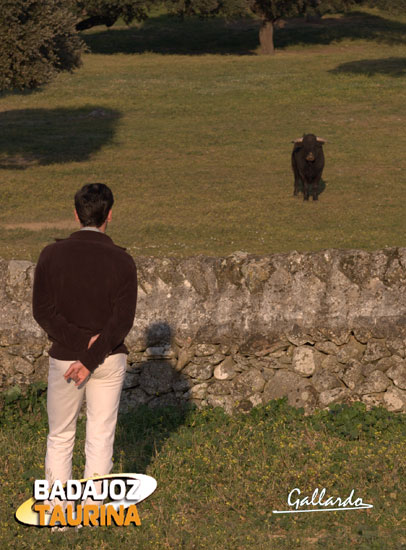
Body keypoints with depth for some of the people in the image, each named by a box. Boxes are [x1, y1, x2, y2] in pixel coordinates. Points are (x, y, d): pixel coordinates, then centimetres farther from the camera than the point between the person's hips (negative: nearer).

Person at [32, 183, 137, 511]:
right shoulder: (122, 261, -10)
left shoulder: (52, 255, -8)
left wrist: (80, 342, -14)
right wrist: (90, 361, -16)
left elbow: (43, 311, -13)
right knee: (101, 438, 9)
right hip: (109, 360, 0)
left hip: (64, 357, 0)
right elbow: (122, 320, -15)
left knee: (60, 438, 14)